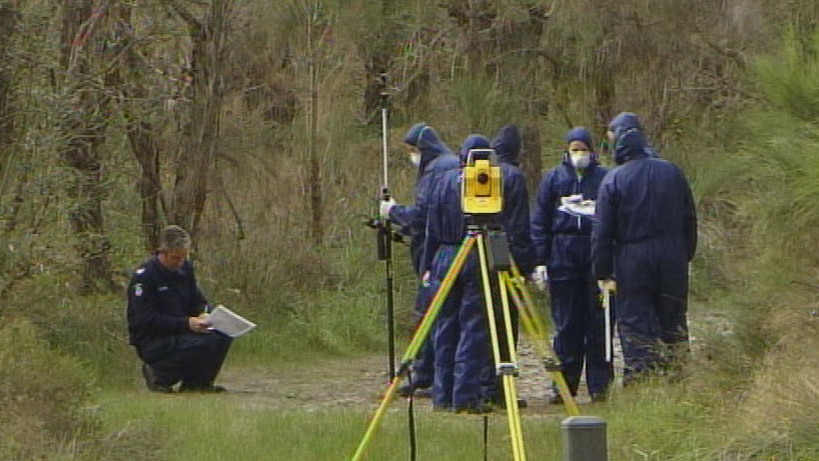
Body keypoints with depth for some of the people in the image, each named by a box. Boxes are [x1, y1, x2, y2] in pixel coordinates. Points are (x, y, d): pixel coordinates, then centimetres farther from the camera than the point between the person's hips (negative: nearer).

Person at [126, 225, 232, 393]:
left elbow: (198, 302, 15)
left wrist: (205, 315, -11)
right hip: (151, 344, -7)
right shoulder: (144, 276, -16)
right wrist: (186, 323, -28)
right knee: (203, 343, -30)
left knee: (222, 335, -14)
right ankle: (158, 373, -9)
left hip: (178, 333, 7)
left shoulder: (185, 268, 7)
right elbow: (146, 320, -21)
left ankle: (198, 382, 2)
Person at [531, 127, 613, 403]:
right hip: (562, 254, 1)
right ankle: (564, 384, 8)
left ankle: (599, 385, 5)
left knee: (598, 323, -1)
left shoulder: (604, 178, 4)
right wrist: (540, 261, 3)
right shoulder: (553, 179, 9)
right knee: (566, 323, 3)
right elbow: (539, 222, 10)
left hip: (596, 253, -1)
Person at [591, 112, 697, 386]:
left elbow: (602, 231, -7)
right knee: (673, 325, 11)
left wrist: (603, 271, -2)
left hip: (631, 262, -3)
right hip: (672, 259, 3)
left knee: (635, 325, 1)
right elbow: (689, 220, 9)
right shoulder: (672, 172, 3)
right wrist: (686, 255, 18)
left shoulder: (613, 180, -8)